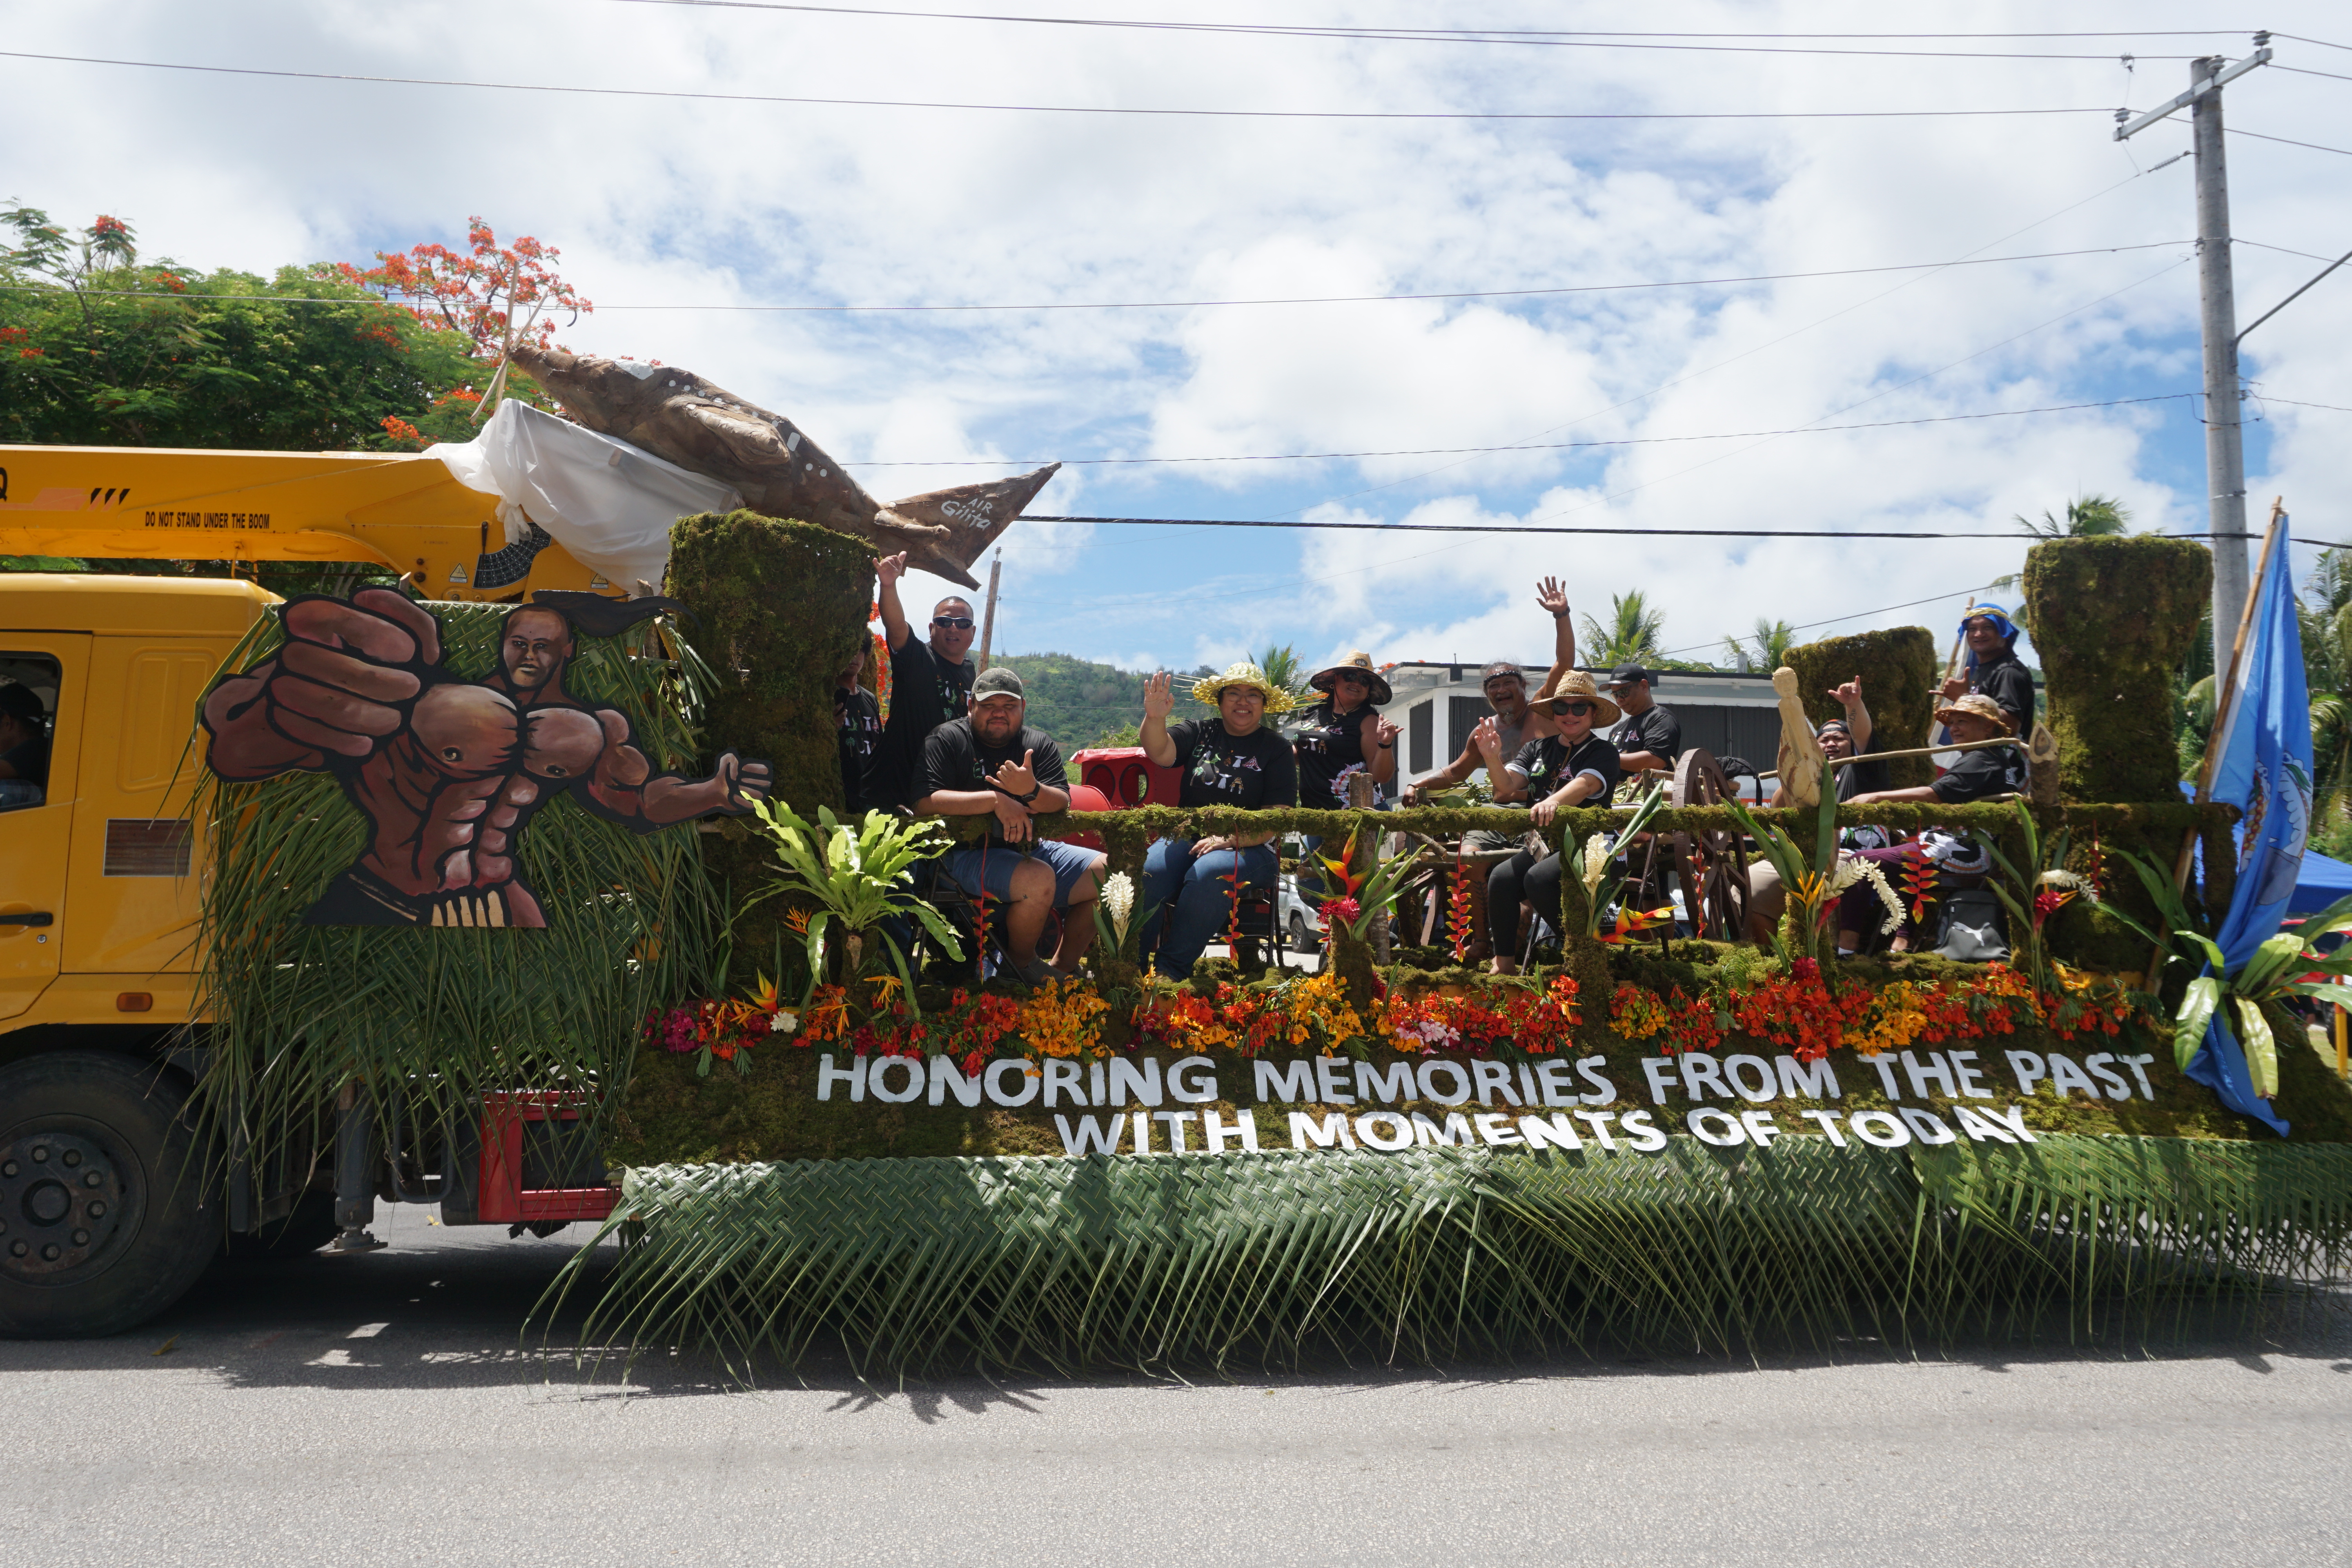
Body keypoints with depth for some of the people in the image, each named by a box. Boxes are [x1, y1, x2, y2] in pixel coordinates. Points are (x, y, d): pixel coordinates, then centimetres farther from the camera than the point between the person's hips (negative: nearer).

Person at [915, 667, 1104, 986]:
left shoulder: (1040, 744, 11)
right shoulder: (946, 740, -3)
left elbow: (1062, 804, -2)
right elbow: (925, 802, -17)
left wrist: (1032, 790, -26)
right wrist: (996, 800, -22)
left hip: (1031, 849, 6)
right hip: (969, 853, -6)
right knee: (1038, 879, -33)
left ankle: (1063, 965, 10)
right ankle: (1022, 965, -4)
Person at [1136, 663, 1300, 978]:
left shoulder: (1277, 749, 7)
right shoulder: (1200, 733, 15)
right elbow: (1161, 753, -6)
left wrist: (1228, 840, -17)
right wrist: (1155, 718, -28)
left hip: (1249, 847, -2)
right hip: (1187, 837, 2)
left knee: (1210, 872, -36)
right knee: (1148, 870, -29)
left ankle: (1170, 970, -30)